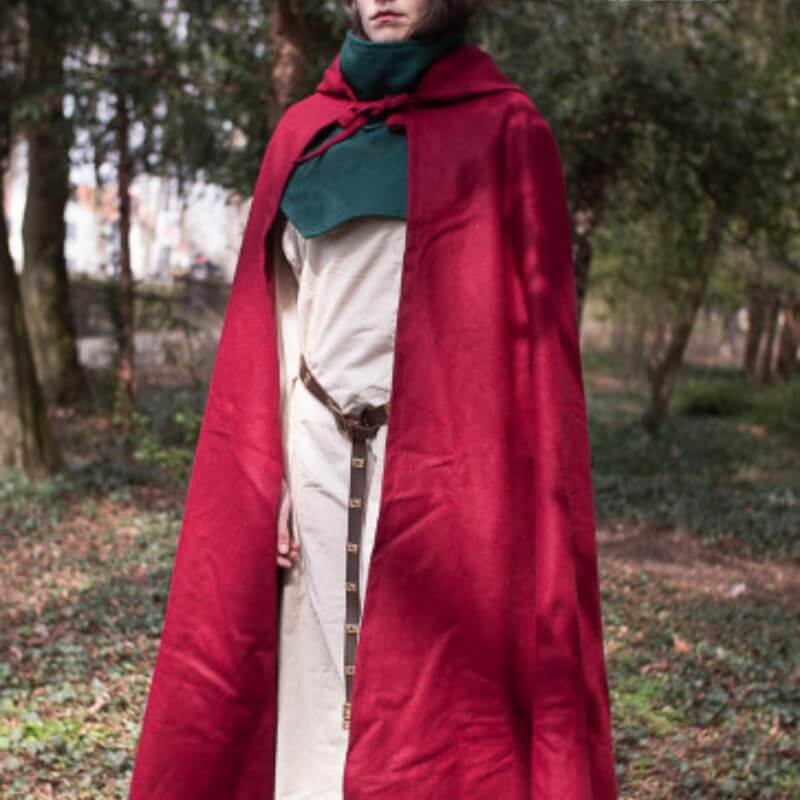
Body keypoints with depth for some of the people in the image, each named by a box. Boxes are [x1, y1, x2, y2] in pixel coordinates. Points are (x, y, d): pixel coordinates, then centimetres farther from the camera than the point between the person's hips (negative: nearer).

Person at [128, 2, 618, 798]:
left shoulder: (505, 131, -1)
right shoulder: (304, 131, 12)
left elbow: (535, 331, -4)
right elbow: (278, 311, 11)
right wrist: (274, 473, 3)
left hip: (441, 470, -4)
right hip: (319, 458, 4)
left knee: (432, 700, -1)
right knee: (316, 689, 8)